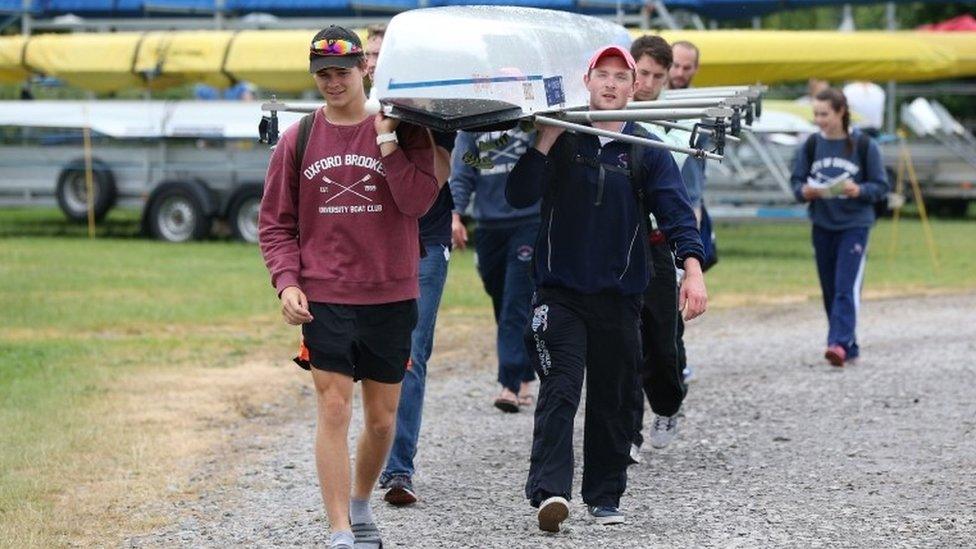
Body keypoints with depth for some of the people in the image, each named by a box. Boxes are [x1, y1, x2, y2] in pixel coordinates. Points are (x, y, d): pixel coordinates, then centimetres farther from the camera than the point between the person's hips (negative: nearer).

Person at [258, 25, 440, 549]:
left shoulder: (404, 132, 2)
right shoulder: (297, 141, 4)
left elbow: (418, 200, -12)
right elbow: (275, 221, 7)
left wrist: (387, 141, -14)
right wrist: (286, 281, -6)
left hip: (390, 298, 1)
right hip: (323, 299, -1)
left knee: (382, 418, 11)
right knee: (333, 411, -10)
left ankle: (360, 503, 34)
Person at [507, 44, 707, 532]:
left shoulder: (646, 153, 6)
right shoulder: (559, 143, 4)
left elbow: (677, 214, -4)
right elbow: (519, 196, -6)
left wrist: (693, 269, -19)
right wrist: (546, 140, -13)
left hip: (619, 296, 2)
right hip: (560, 292, -2)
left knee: (614, 401, 8)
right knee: (559, 391, -15)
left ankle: (605, 497, 19)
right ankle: (549, 491, -24)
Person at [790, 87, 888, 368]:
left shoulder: (864, 146, -6)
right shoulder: (811, 147, 3)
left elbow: (881, 186, -2)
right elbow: (796, 180, 8)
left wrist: (859, 190, -22)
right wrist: (804, 191, -14)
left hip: (854, 225, -4)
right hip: (822, 226, 4)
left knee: (846, 287, -16)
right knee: (830, 290, 8)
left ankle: (840, 343, -24)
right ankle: (850, 347, 19)